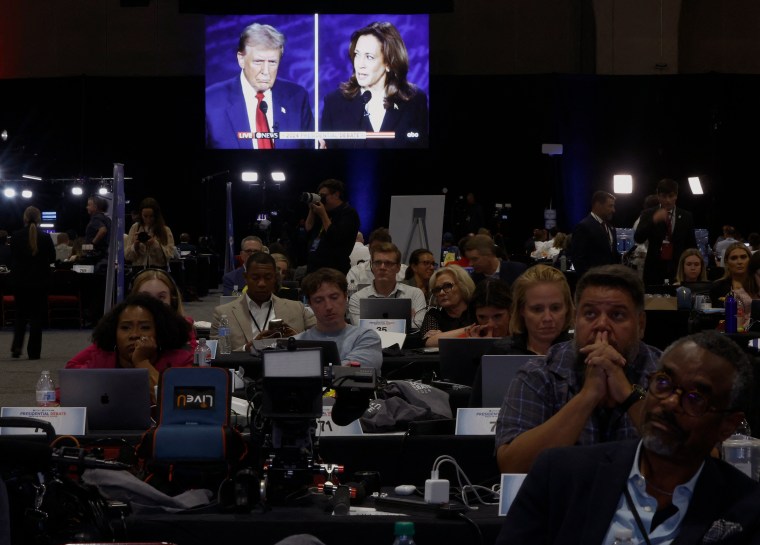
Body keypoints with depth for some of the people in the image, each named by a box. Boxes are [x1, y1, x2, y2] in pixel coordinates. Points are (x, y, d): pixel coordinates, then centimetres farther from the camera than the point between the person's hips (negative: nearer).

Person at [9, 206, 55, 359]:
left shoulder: (16, 236, -8)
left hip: (19, 281, 1)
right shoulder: (45, 237, -10)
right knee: (37, 316, 7)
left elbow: (12, 258, 1)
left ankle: (16, 346, 0)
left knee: (20, 314, 16)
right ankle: (33, 351, 5)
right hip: (40, 281, -1)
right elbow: (52, 258, 2)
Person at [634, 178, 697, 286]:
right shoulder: (648, 214, 5)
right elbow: (638, 239, -9)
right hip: (654, 269, -1)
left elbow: (692, 245, 12)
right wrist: (653, 220, -22)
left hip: (678, 269, 1)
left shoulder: (686, 216, 9)